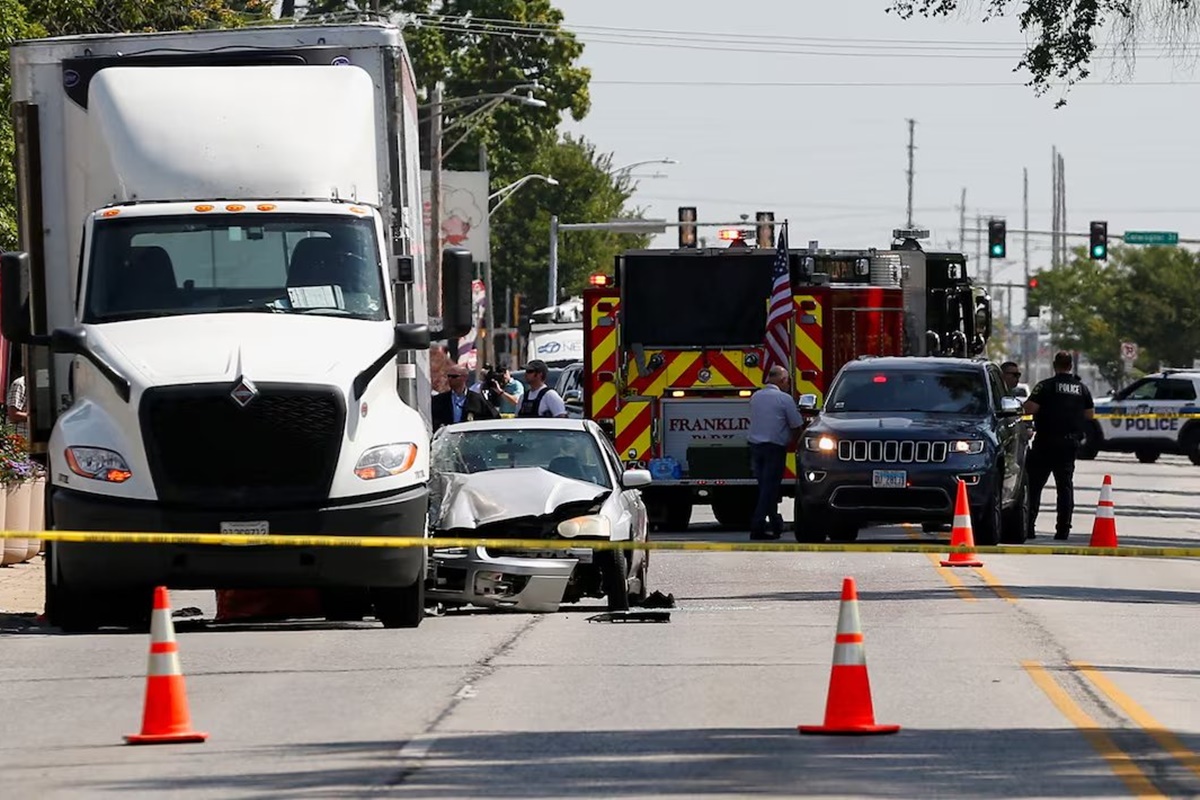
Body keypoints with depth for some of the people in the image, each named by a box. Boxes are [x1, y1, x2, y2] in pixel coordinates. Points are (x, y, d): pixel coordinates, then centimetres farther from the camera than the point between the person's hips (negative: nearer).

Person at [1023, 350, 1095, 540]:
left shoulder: (1046, 386, -9)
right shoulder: (1082, 389, 7)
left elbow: (1030, 408, -17)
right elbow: (1090, 415, 11)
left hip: (1047, 441, -4)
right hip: (1070, 442, 4)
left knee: (1034, 484, 1)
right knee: (1065, 485, 8)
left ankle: (1028, 525, -5)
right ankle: (1063, 528, 3)